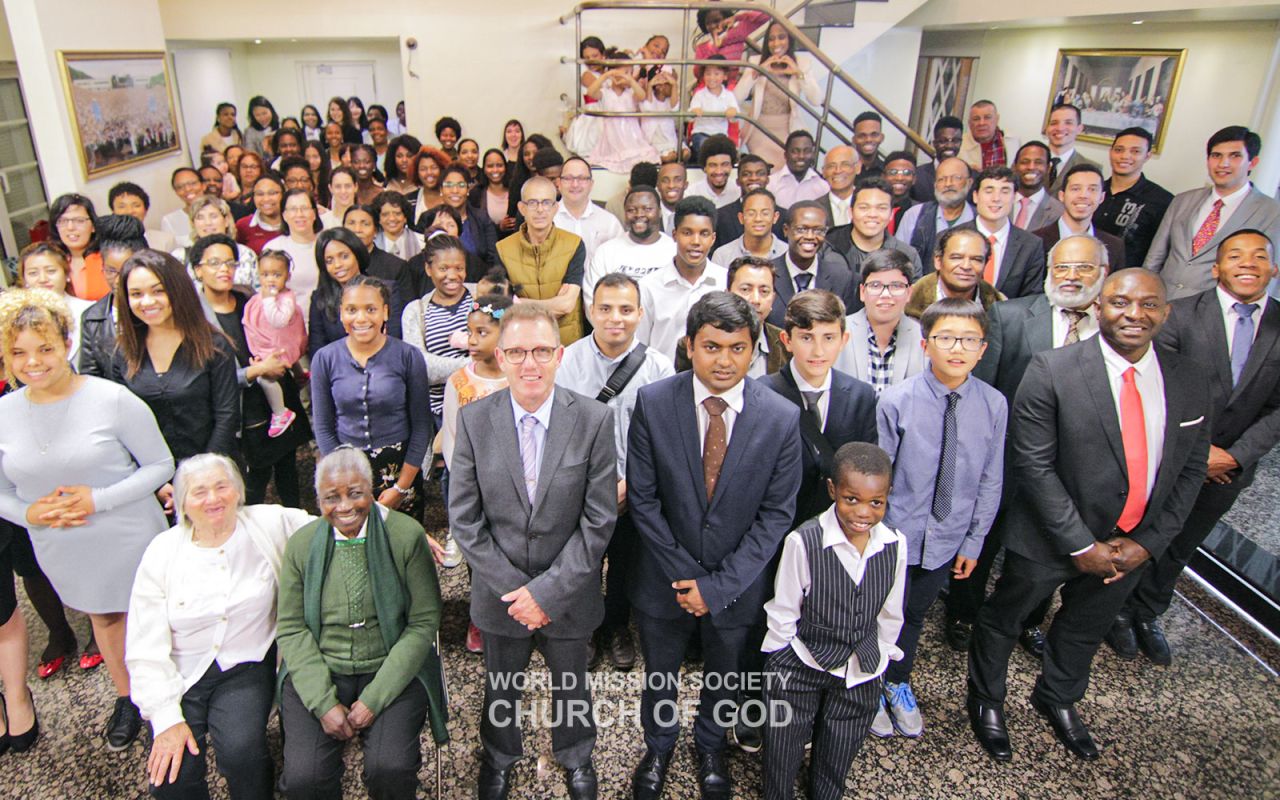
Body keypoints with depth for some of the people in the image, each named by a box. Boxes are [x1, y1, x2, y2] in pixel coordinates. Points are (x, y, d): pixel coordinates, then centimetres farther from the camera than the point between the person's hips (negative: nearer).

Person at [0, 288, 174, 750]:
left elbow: (161, 465, -11)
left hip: (129, 541, -4)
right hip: (63, 552, 4)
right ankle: (126, 699, 45)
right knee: (104, 618, 23)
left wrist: (99, 499, -21)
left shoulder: (111, 399, -16)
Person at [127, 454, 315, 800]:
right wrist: (166, 719, -10)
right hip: (180, 675, 1)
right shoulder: (162, 552, -2)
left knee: (241, 750, -26)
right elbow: (145, 648, -3)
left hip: (245, 667, -1)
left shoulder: (268, 524, -3)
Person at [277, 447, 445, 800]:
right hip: (318, 673, 2)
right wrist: (324, 703, -8)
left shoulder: (407, 535, -9)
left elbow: (423, 623, -7)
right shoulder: (301, 544, 1)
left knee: (391, 770, -22)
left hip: (392, 671, -2)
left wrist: (374, 699, -12)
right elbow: (291, 628, 3)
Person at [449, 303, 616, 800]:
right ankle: (499, 757, 55)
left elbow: (598, 521, -15)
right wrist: (512, 589, -14)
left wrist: (547, 590, -18)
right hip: (500, 593, 1)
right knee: (500, 686, 25)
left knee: (571, 684, 24)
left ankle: (575, 757, 54)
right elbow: (464, 519, -9)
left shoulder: (594, 420, -16)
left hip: (568, 592, -1)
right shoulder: (474, 420, -12)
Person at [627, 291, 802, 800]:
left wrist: (719, 584, -16)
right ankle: (658, 747, 55)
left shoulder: (782, 418, -16)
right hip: (665, 578, 0)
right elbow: (643, 498, -12)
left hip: (737, 584, 1)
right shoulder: (653, 403, -17)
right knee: (659, 678, 24)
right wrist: (684, 574, -14)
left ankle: (710, 747, 56)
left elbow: (777, 513, -12)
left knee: (725, 679, 25)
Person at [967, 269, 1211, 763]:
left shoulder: (1191, 382, -6)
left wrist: (1148, 542, -7)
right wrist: (1081, 545, -20)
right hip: (1050, 537, -4)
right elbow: (1034, 464, -21)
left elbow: (1191, 469, 1)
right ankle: (986, 699, 44)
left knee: (1087, 627, 26)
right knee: (1004, 618, 16)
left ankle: (1058, 699, 55)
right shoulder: (1051, 371, -22)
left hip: (1132, 546, 5)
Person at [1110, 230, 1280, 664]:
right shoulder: (1182, 314, -11)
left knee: (1180, 547, 20)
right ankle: (1119, 609, 35)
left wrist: (1235, 455, -14)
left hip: (1228, 466, 3)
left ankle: (1148, 614, 40)